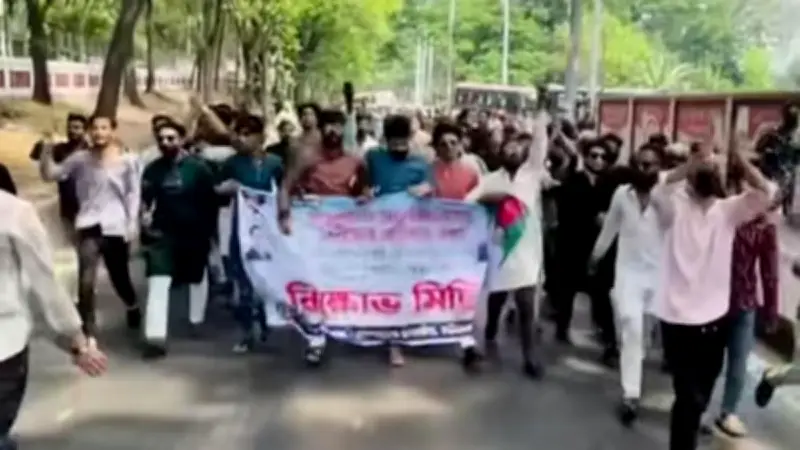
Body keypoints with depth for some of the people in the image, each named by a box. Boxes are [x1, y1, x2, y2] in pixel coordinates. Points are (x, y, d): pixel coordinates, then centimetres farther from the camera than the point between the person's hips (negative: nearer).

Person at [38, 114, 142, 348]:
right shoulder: (80, 158, 2)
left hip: (116, 226, 0)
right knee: (86, 281, -13)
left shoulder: (128, 160, -1)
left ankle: (132, 305, 49)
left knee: (119, 276, 14)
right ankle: (89, 334, -3)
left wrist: (132, 223, -3)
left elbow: (133, 193, 2)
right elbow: (50, 174, 1)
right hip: (89, 225, 0)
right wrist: (47, 151, -14)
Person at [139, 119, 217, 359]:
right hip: (163, 233, 1)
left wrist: (209, 232, -4)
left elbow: (211, 202, -6)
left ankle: (197, 322, 40)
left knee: (198, 279, 17)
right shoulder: (152, 170, -2)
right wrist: (145, 216, -17)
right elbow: (145, 200, 4)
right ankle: (155, 337, -15)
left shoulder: (199, 168, -10)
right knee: (158, 282, -12)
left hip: (195, 234, 0)